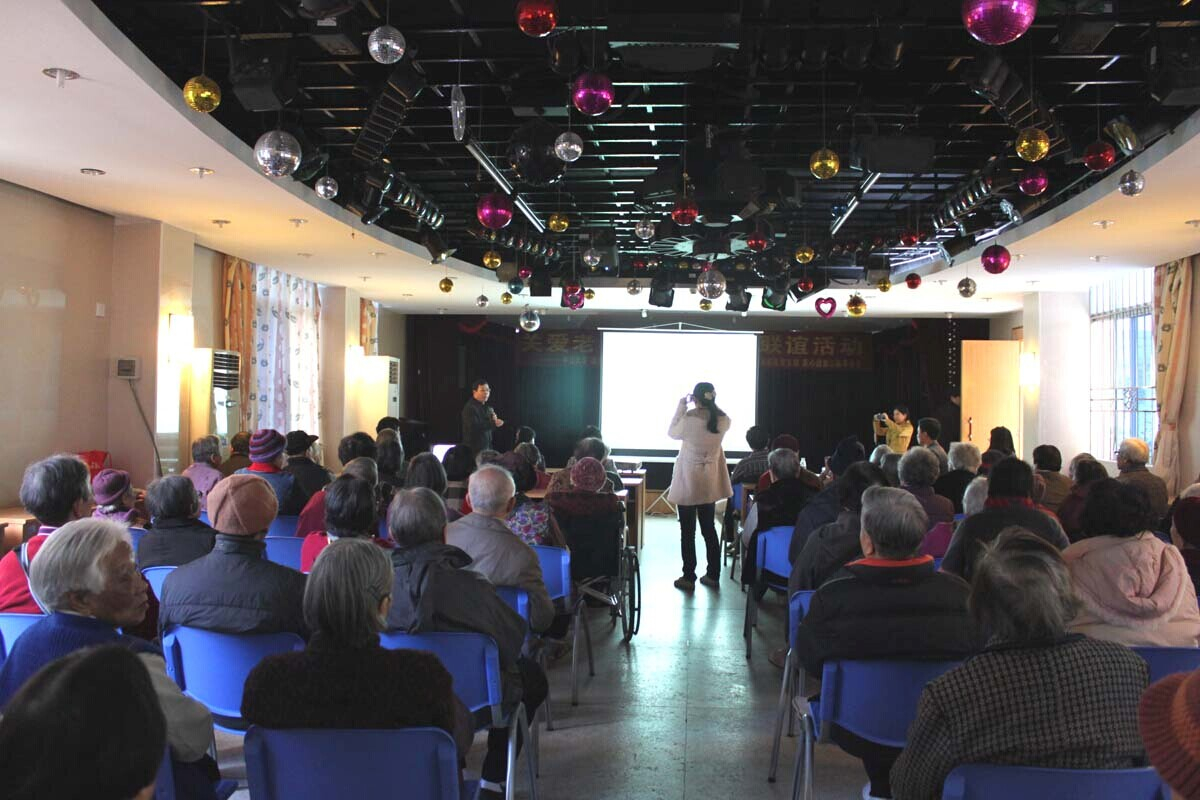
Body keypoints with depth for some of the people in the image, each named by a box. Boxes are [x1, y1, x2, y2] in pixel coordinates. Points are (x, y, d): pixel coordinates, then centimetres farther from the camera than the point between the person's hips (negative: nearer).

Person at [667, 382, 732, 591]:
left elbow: (672, 433, -2)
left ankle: (688, 577, 10)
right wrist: (708, 406, 7)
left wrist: (681, 406, 1)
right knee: (709, 529, 15)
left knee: (688, 531, 5)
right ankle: (713, 576, 20)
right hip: (710, 483, 4)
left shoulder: (689, 420, -21)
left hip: (688, 482, -4)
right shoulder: (722, 421, -8)